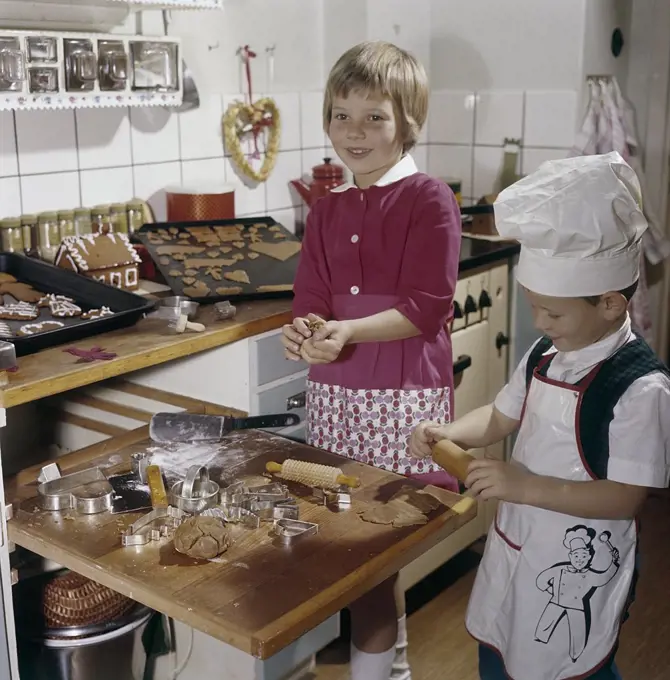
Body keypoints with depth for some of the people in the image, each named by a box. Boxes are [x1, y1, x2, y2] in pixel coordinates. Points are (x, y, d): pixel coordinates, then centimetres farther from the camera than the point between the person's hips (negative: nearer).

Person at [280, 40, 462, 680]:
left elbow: (426, 308, -13)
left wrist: (347, 331, -24)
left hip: (404, 394, -6)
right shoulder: (325, 211, 12)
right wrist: (305, 335, -16)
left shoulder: (429, 200, -6)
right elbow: (310, 302, 7)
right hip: (334, 390, 6)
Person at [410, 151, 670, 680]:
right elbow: (501, 418, 11)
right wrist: (447, 434, -8)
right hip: (514, 546, 7)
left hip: (579, 570, -7)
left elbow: (625, 498, -25)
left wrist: (526, 486, -29)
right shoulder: (545, 356, -3)